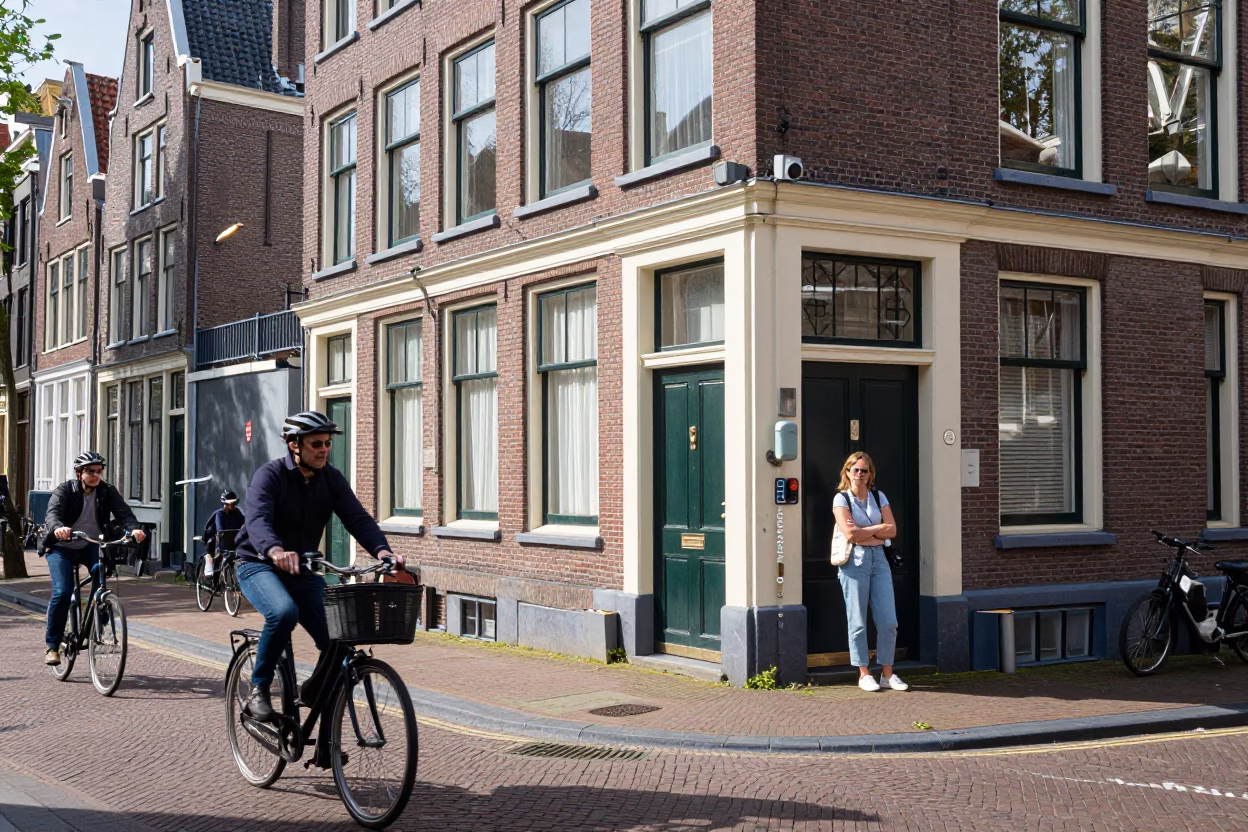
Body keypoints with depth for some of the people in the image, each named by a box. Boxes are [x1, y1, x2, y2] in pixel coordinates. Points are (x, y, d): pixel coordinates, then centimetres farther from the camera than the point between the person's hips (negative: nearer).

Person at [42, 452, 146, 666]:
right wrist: (58, 528, -53)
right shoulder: (65, 490, -12)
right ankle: (52, 645, -6)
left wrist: (134, 528, -41)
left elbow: (123, 512, -19)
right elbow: (53, 513, -29)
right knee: (62, 592, -20)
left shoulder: (107, 492, -5)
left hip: (92, 546, 2)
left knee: (102, 576, -27)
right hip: (61, 547, -2)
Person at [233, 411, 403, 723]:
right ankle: (258, 689, -17)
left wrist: (381, 550, -33)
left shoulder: (331, 479, -1)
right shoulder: (270, 475, -17)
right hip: (259, 565, -5)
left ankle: (314, 694, 15)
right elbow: (257, 521, -34)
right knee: (284, 612, -37)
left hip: (304, 570, 5)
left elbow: (357, 517, -12)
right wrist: (275, 551, -56)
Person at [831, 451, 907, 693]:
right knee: (858, 621, 0)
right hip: (855, 561, -4)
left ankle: (887, 672, 11)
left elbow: (892, 530, 1)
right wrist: (877, 530, -5)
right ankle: (864, 674, 9)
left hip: (879, 559, 4)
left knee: (888, 621, 1)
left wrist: (863, 531, -7)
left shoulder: (879, 497, 12)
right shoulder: (841, 498, 0)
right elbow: (850, 534, -13)